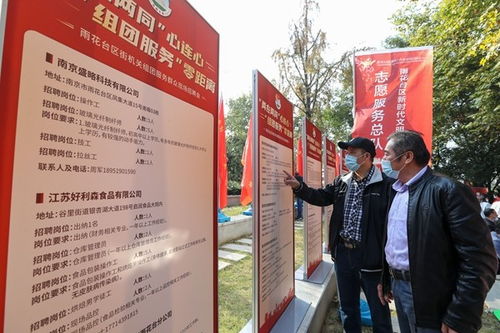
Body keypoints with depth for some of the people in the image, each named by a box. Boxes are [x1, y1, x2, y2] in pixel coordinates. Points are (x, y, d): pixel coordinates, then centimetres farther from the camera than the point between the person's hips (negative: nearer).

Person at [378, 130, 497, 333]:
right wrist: (385, 279, 14)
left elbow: (480, 260, -19)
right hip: (398, 287, 7)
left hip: (428, 300, -7)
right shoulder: (396, 192, 7)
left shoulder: (448, 191, -17)